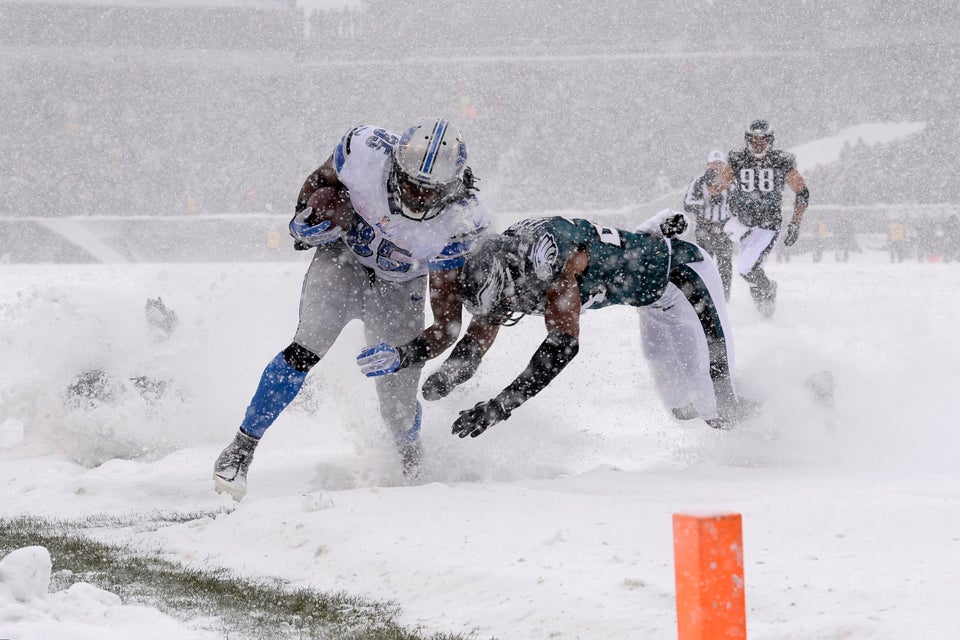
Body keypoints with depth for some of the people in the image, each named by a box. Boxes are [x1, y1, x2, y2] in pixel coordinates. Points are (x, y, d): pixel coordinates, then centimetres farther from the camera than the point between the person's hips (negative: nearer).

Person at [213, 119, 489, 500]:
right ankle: (242, 448, -15)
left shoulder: (461, 222, -30)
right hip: (344, 258, 0)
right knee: (311, 346, -26)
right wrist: (309, 217, -22)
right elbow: (320, 180, -7)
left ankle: (410, 460, 34)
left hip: (397, 288, 0)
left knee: (398, 407, -3)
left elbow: (446, 299, -19)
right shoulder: (366, 151, -30)